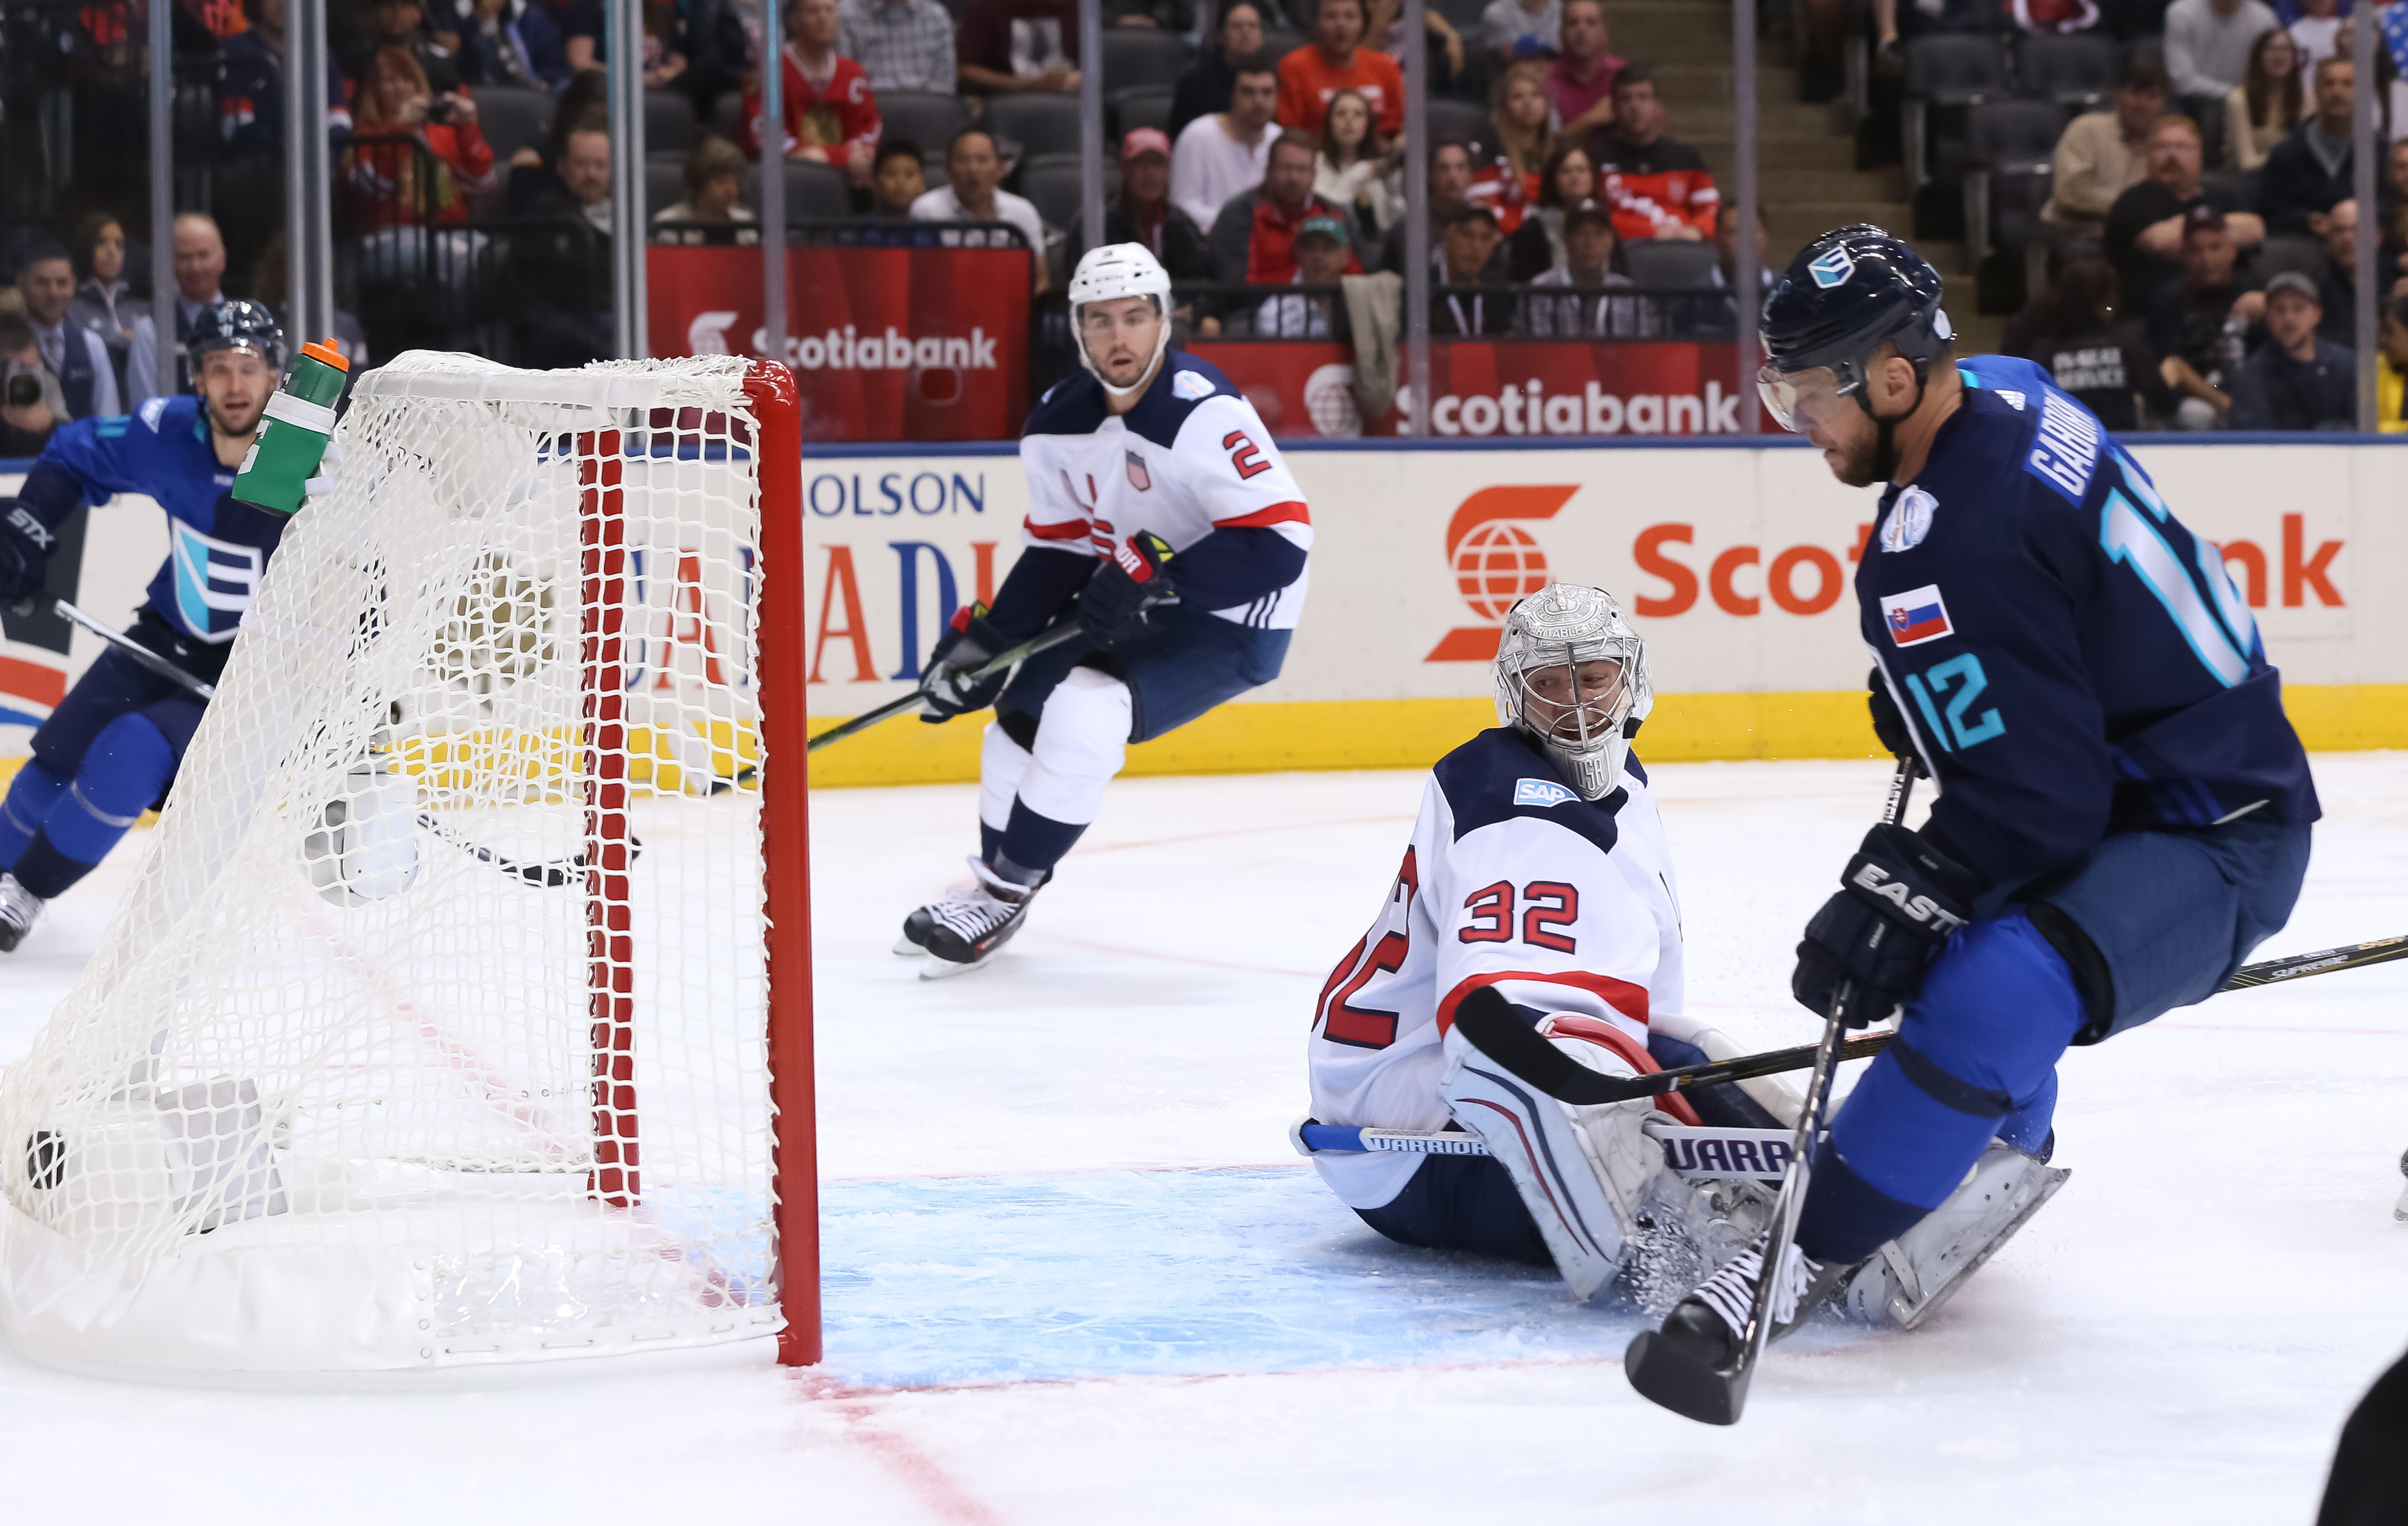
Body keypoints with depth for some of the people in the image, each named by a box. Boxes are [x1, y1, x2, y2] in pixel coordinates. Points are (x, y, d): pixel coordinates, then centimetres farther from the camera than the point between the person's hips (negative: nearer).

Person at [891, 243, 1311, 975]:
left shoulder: (1203, 414, -27)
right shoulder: (1059, 421, -3)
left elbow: (1279, 543, -31)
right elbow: (1057, 548, 7)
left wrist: (1156, 572, -34)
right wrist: (988, 636, -4)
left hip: (1233, 622, -8)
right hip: (1128, 608, 8)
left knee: (1084, 714, -24)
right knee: (1022, 714, 8)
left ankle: (1007, 892, -7)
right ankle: (990, 878, 31)